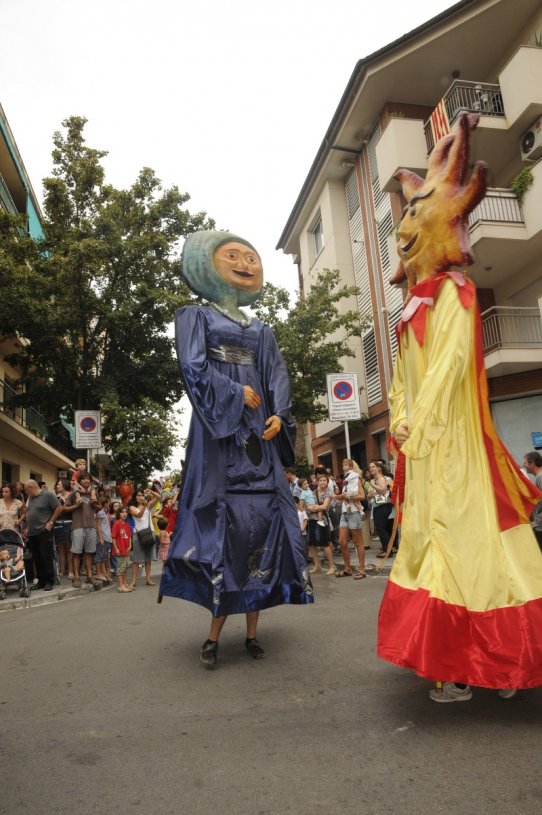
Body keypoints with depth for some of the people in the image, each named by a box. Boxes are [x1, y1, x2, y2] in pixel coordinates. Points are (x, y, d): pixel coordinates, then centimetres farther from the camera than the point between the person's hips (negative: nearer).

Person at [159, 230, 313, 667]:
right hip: (219, 430, -4)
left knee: (261, 519, -1)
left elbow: (278, 375, 11)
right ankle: (215, 633, 1)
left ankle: (252, 630, 8)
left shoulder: (261, 330, 23)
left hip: (258, 433, 5)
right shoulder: (195, 316, 9)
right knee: (222, 520, -9)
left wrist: (278, 415, -5)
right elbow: (194, 368, -6)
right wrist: (237, 395, -9)